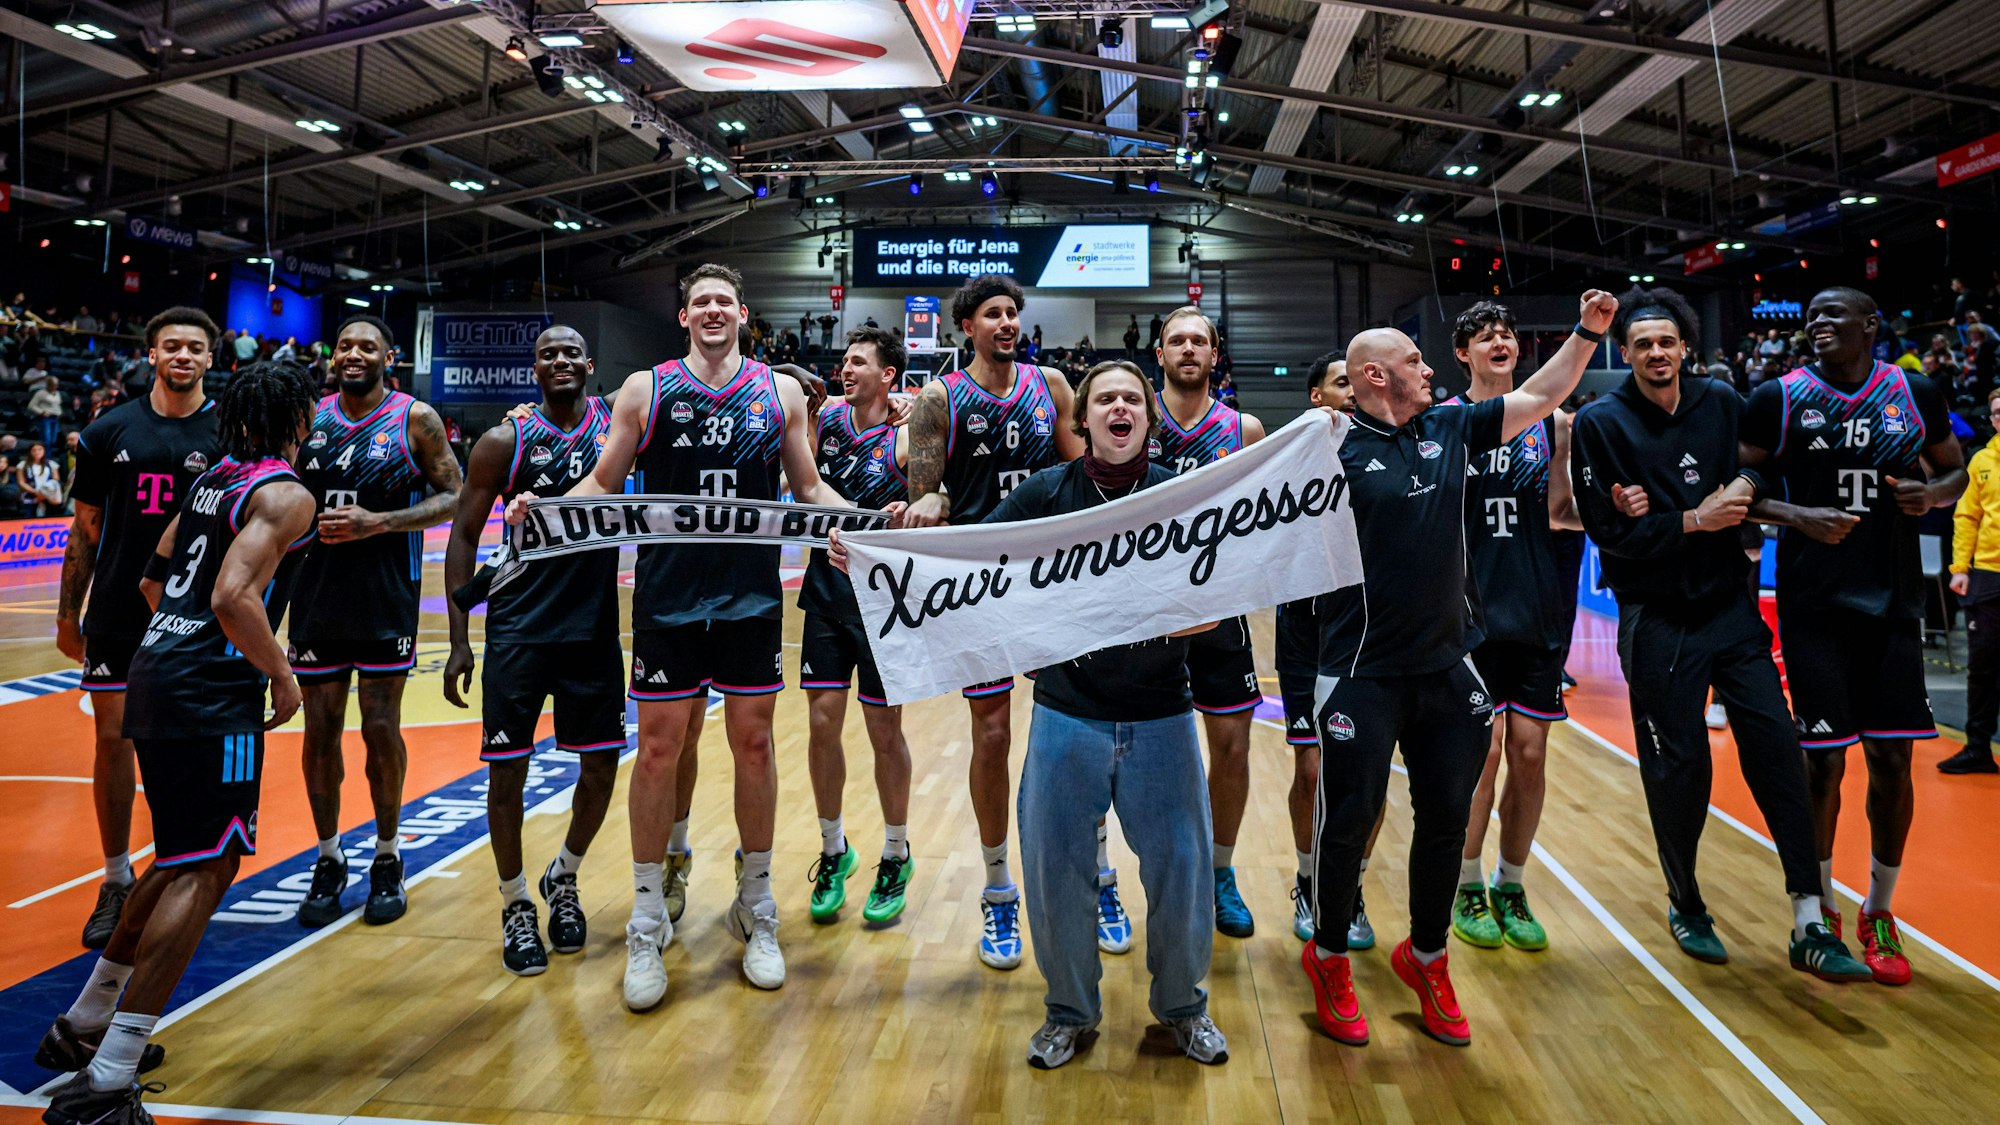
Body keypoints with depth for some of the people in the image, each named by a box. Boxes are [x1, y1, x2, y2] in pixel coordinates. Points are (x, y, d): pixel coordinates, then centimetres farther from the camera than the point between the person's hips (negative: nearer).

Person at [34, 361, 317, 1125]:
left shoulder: (216, 477, 16)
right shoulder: (286, 494, -12)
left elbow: (154, 580, 22)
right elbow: (233, 599, -22)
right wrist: (282, 676, -10)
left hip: (159, 675, 10)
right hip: (212, 696, -10)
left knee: (184, 859, 22)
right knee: (206, 868, -5)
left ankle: (83, 1026, 33)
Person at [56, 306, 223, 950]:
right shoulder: (110, 431, 5)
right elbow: (86, 529, 9)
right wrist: (68, 614, 8)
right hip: (116, 614, 2)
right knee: (113, 740, 7)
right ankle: (117, 883, 21)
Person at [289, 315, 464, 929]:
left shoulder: (415, 418, -4)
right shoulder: (310, 415, 7)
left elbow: (454, 496, -6)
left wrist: (378, 522, -17)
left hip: (386, 600, -3)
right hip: (317, 596, 3)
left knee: (381, 730, 3)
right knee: (320, 730, 8)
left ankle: (387, 860, 19)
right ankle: (328, 860, 24)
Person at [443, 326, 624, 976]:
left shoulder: (617, 423, 1)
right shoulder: (505, 441, -3)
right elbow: (464, 536, -1)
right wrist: (459, 639, -5)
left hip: (595, 626, 2)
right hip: (519, 629, -2)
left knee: (601, 769, 7)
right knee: (507, 770, 3)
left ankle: (562, 880, 33)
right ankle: (516, 906, 23)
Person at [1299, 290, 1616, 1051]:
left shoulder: (1450, 431, 8)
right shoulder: (1338, 448, -9)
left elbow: (1542, 396, 19)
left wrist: (1587, 332, 13)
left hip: (1446, 666, 6)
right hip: (1364, 673, -6)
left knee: (1446, 817, 14)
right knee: (1348, 819, 4)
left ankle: (1427, 959, 34)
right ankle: (1329, 959, 26)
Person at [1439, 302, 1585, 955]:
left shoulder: (1546, 420, 10)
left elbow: (1558, 514, 7)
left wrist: (1567, 444, -8)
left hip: (1538, 610, 3)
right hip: (1473, 609, -3)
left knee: (1529, 754, 6)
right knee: (1483, 753, -3)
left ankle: (1510, 887, 23)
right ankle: (1468, 889, 15)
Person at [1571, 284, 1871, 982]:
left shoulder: (1722, 405, 6)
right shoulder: (1600, 423, -6)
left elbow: (1759, 479, 10)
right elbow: (1607, 531, -12)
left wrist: (1714, 500, -9)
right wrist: (1693, 519, -16)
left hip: (1730, 605, 4)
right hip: (1658, 621, -3)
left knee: (1777, 752, -1)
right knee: (1678, 770, 4)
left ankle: (1809, 929, 9)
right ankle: (1685, 906, 27)